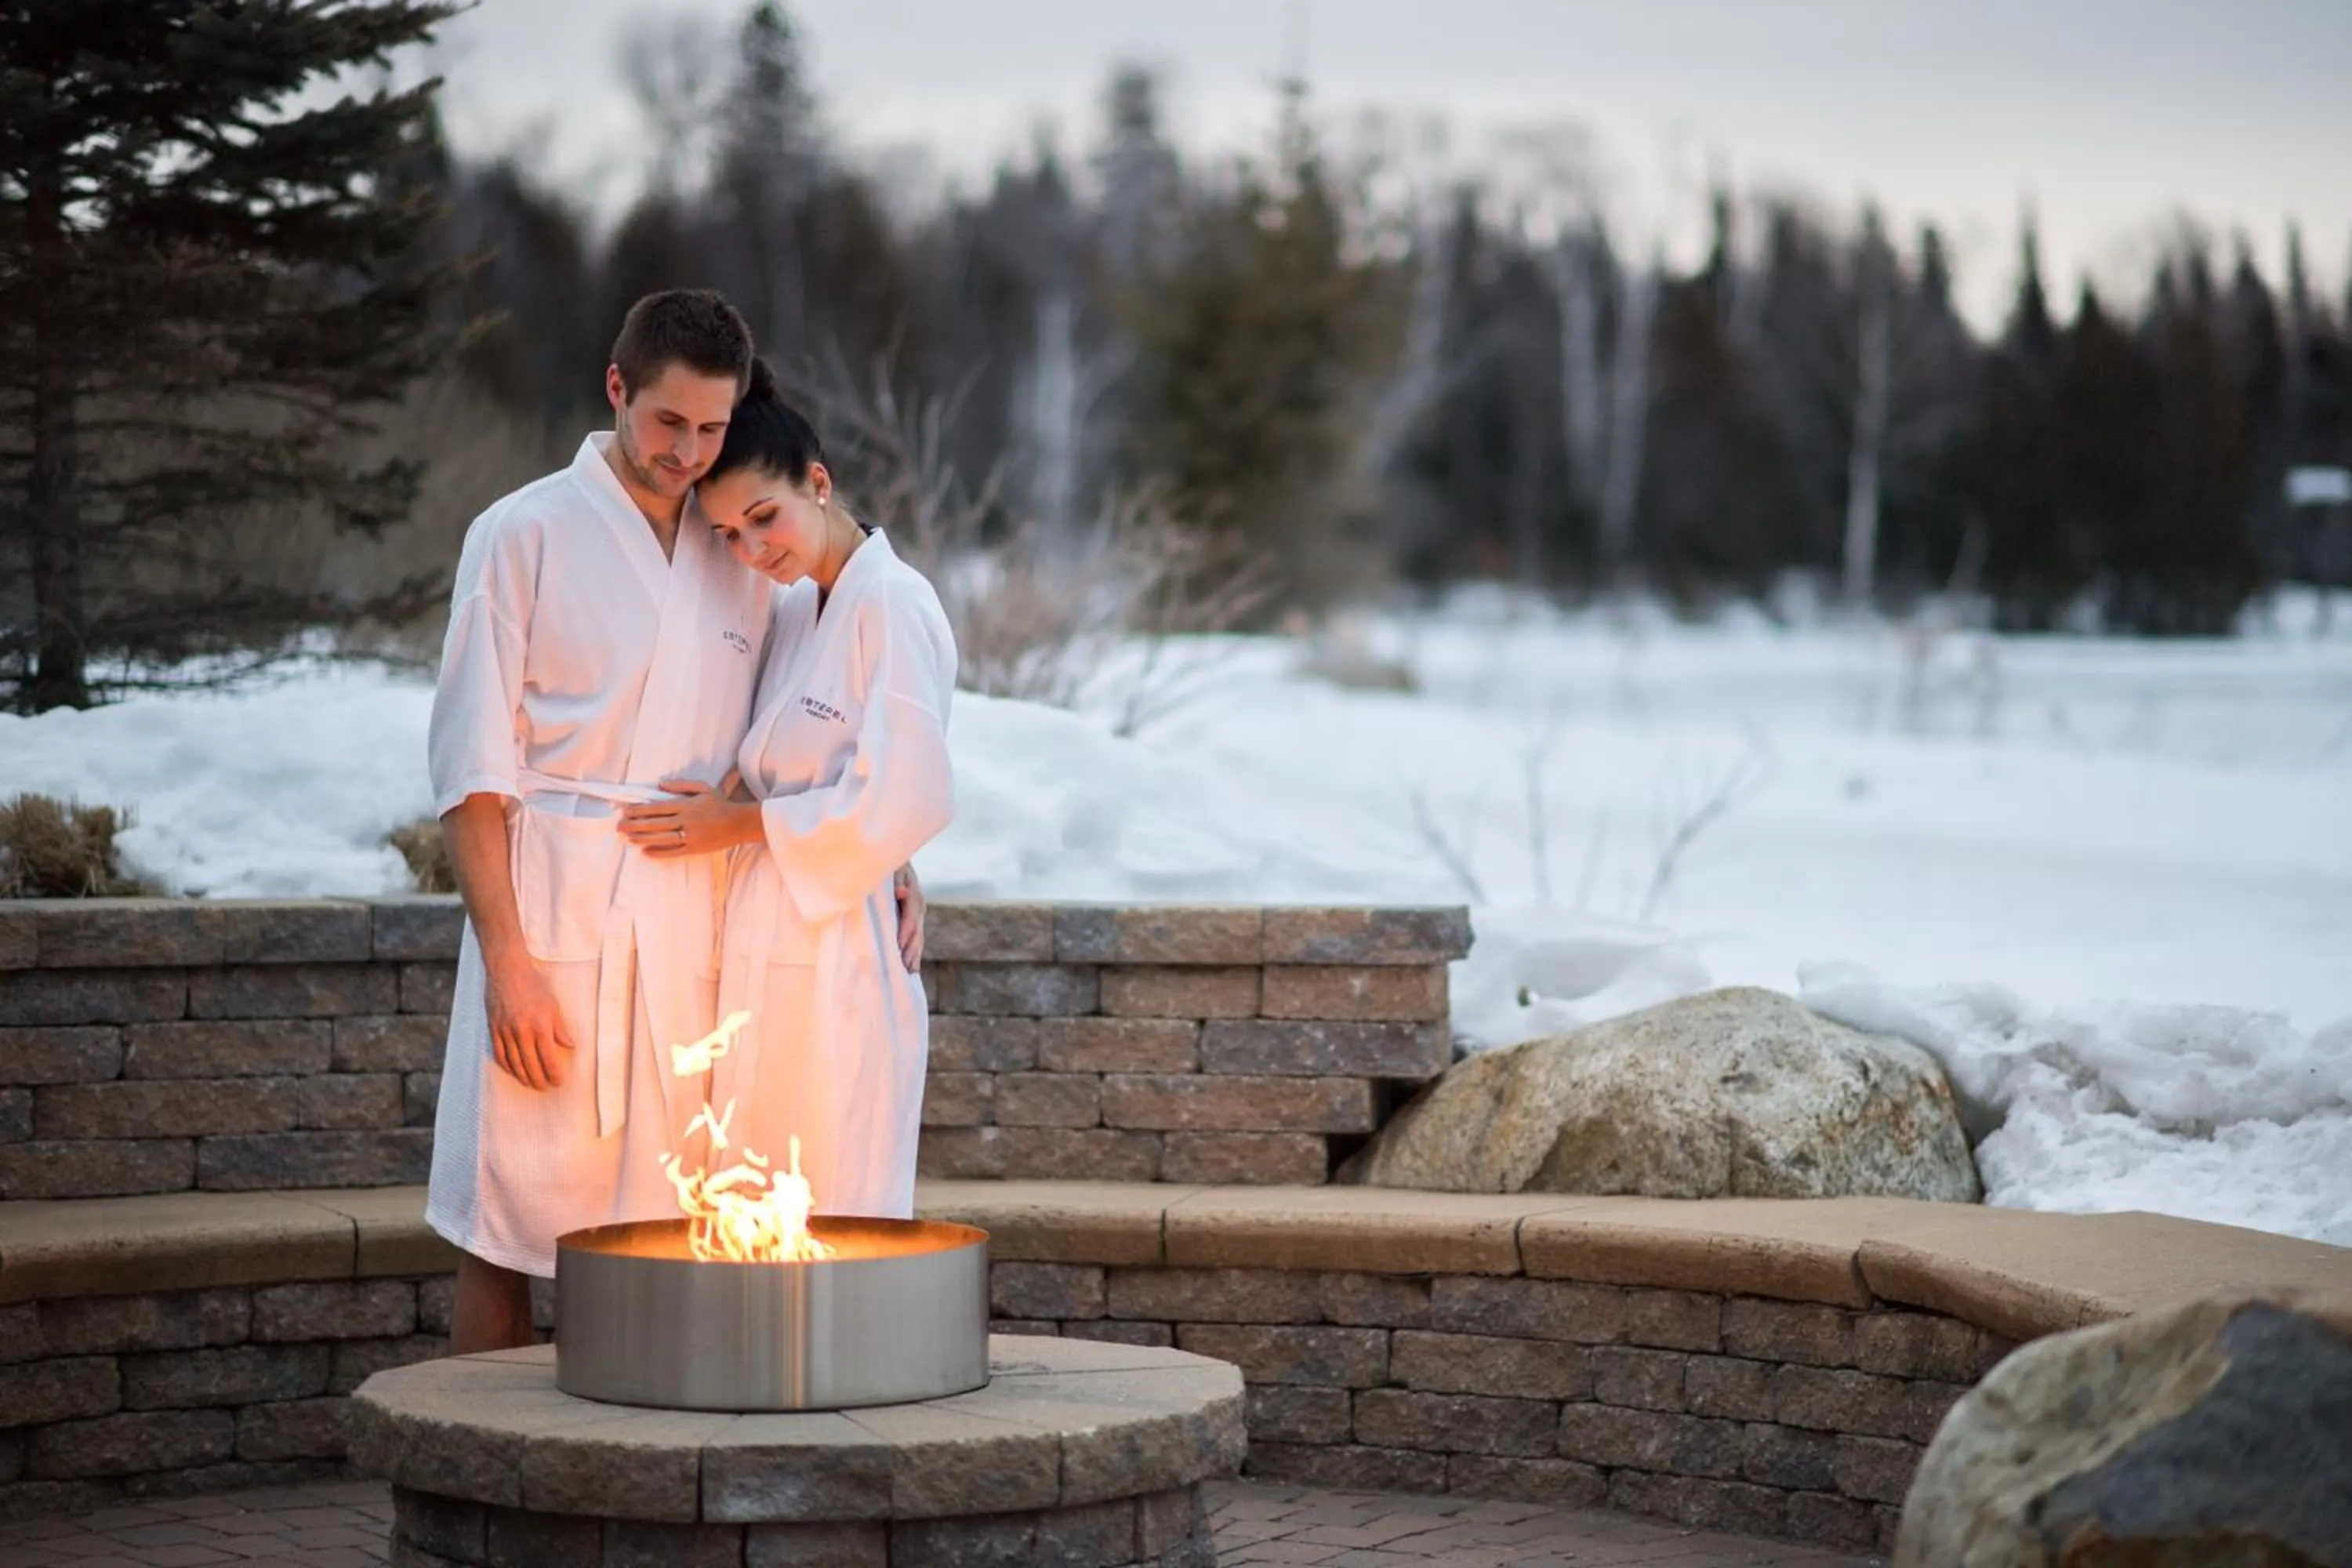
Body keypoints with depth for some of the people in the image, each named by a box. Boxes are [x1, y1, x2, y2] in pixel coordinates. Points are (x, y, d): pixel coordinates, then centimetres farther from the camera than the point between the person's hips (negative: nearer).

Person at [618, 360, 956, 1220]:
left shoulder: (891, 603, -10)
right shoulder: (790, 608, 15)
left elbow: (904, 800, -17)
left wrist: (742, 822, -9)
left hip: (840, 960, -8)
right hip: (764, 959, 8)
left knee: (839, 1223, -3)